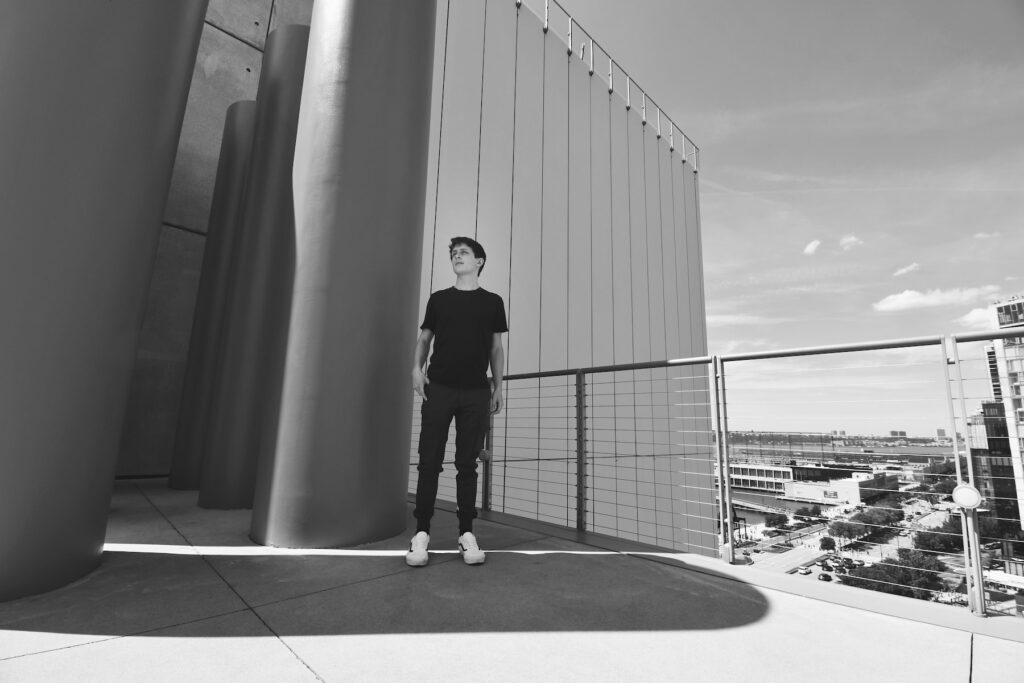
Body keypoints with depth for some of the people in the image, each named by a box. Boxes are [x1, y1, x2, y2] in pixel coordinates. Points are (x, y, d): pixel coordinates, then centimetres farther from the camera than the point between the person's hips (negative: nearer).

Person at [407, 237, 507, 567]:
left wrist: (498, 386, 6)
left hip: (476, 392, 0)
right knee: (429, 461, -1)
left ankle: (466, 533, 13)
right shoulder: (438, 298, 12)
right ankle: (421, 532, 9)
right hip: (439, 388, 1)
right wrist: (417, 367, -1)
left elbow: (496, 347, 11)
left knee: (467, 464, 4)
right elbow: (424, 337, 16)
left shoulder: (492, 301, 10)